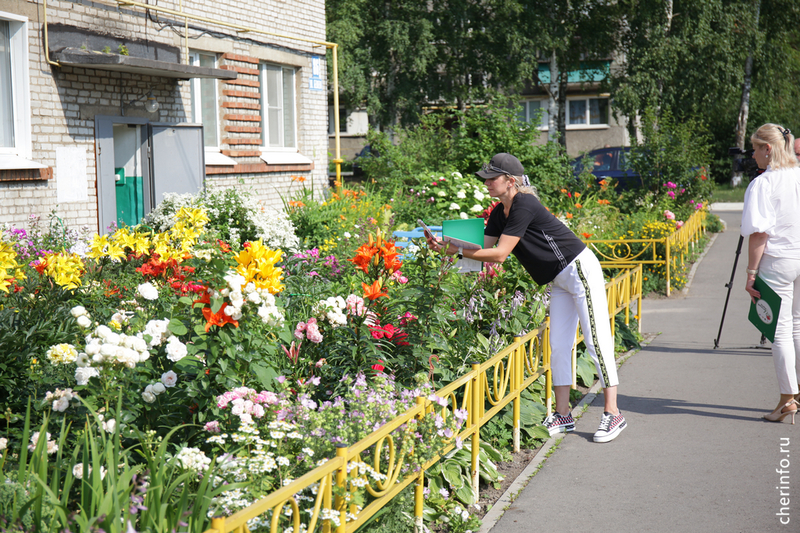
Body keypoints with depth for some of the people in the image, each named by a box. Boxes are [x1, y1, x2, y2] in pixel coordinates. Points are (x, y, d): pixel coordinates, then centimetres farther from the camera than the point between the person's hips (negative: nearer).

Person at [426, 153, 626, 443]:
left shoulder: (524, 206, -23)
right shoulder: (499, 213, 6)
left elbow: (500, 254, -25)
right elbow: (483, 249, 3)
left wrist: (457, 251, -22)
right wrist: (444, 245, -10)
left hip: (581, 271, -10)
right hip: (560, 281, 10)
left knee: (597, 343, -6)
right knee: (558, 346, 8)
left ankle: (613, 414, -2)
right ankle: (563, 416, 13)